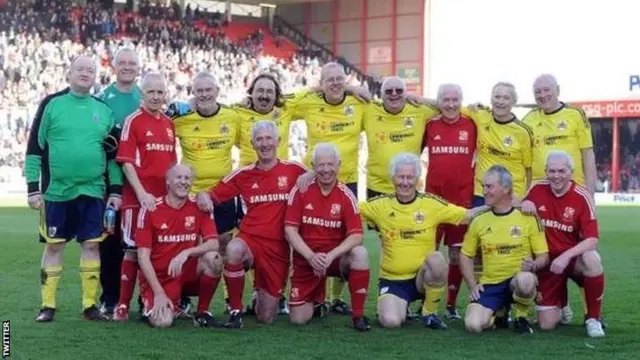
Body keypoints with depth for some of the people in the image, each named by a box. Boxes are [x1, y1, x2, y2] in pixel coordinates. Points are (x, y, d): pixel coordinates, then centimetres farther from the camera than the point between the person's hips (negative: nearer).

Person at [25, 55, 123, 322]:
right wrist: (33, 187, -6)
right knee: (53, 246, 2)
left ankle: (90, 305, 11)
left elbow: (113, 154, 13)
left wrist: (115, 190, 6)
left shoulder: (104, 110, 9)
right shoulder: (51, 104, 0)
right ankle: (48, 306, 10)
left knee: (92, 245, 3)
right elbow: (34, 148, 0)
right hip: (56, 190, -3)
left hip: (93, 191, 3)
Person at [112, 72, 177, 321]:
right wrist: (142, 194, -16)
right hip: (137, 197, -5)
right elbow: (126, 163, -10)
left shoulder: (169, 124, 13)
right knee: (134, 249, -2)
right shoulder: (133, 121, -5)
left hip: (165, 198, 5)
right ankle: (123, 305, 5)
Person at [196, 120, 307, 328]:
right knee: (234, 249, -39)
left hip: (279, 247, 0)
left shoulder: (293, 170, 3)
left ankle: (264, 297, 42)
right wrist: (204, 196, -14)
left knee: (266, 318, 2)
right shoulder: (243, 174, 6)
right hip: (250, 239, 0)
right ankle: (236, 311, -20)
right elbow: (214, 194, 9)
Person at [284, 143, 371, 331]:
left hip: (335, 256, -1)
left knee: (360, 253, -34)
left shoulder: (346, 196, -8)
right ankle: (316, 300, 35)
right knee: (299, 319, -4)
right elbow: (290, 230, -10)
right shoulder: (300, 191, -7)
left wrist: (330, 255, -29)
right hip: (306, 260, 1)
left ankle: (358, 315, -21)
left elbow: (356, 236, -15)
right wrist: (311, 256, -22)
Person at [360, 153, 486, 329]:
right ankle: (401, 307, 16)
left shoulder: (431, 203, -3)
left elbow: (467, 215, -3)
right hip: (392, 280, 0)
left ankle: (429, 313, -9)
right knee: (390, 321, -25)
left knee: (436, 259, -34)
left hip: (422, 277, 0)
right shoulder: (380, 205, -1)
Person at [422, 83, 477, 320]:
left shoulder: (471, 125, 0)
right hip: (433, 197, 1)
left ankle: (451, 305, 16)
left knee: (457, 254, 5)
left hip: (462, 199, 0)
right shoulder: (430, 125, 3)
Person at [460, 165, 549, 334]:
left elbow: (543, 256, 0)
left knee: (525, 279, -40)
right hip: (490, 285, 2)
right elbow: (466, 256, 14)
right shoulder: (479, 221, 6)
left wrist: (533, 266, -23)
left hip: (518, 280, -2)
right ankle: (499, 312, 14)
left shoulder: (528, 218, -2)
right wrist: (472, 285, 1)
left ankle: (522, 317, -6)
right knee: (473, 325, -23)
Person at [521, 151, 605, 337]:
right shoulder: (537, 190, -5)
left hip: (573, 257, -2)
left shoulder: (582, 197, -14)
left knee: (592, 259, -39)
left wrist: (566, 256, -33)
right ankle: (561, 306, 35)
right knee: (547, 324, -6)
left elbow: (592, 240, -19)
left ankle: (593, 318, -17)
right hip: (547, 260, 2)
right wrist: (525, 205, -14)